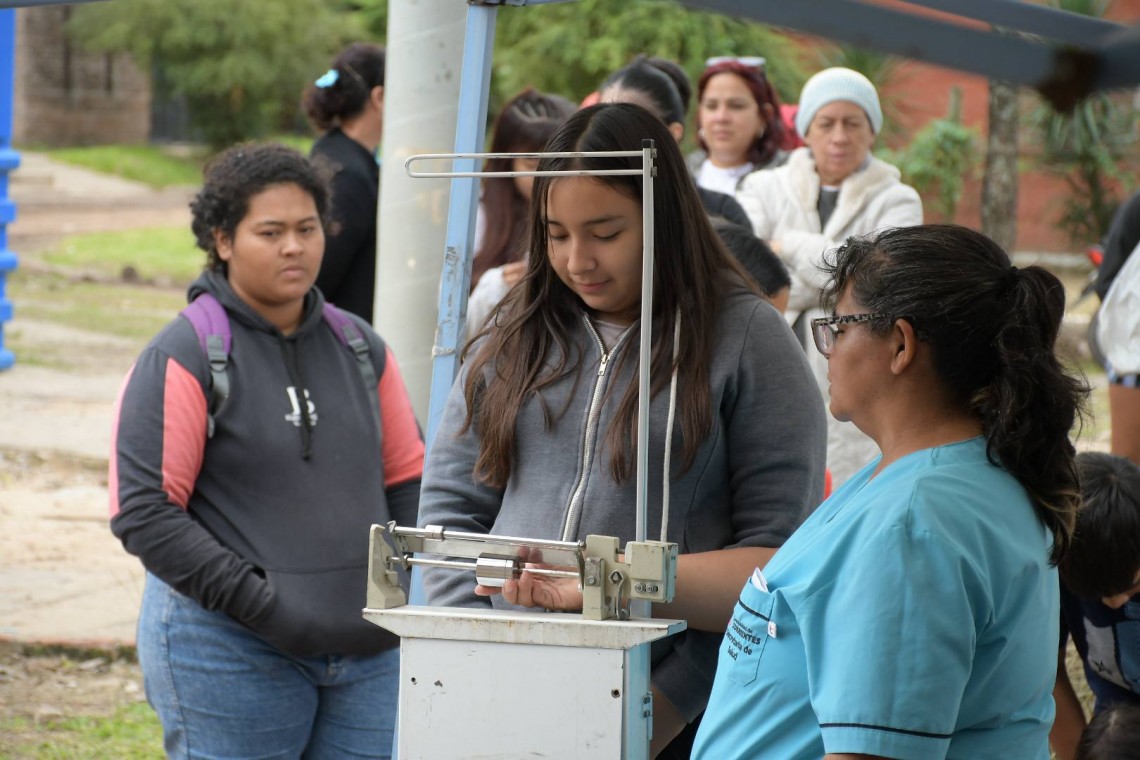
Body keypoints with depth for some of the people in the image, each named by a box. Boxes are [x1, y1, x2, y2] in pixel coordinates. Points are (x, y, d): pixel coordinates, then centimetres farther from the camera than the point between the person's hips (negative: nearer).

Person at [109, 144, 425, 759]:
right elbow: (143, 513, -11)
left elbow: (408, 481, 20)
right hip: (230, 651, -5)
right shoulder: (184, 358, -5)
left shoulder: (360, 346, 13)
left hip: (368, 652, 5)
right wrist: (261, 603, -17)